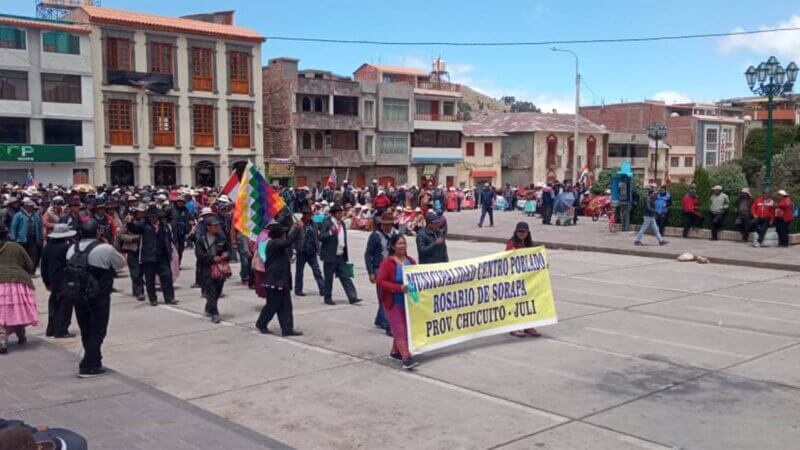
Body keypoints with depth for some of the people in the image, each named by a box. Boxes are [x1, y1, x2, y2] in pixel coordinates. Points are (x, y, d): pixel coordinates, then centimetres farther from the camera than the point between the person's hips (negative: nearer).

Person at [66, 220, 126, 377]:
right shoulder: (106, 249, -14)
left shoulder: (72, 249, 3)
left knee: (85, 331, 17)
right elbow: (122, 263, -1)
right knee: (97, 331, 3)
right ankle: (89, 366, 2)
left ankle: (94, 360, 29)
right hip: (99, 297, -6)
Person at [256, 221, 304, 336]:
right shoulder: (273, 243, -18)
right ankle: (261, 324, 21)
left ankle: (287, 328, 8)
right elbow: (288, 241, -30)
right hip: (274, 281, -10)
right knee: (273, 305, 2)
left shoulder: (278, 244, 14)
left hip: (282, 280, 10)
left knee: (285, 305, 7)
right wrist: (297, 229, -28)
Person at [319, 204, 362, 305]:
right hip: (330, 256, -6)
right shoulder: (327, 223, -9)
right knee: (329, 278, 4)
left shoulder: (342, 224, 13)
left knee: (345, 277, 3)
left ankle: (352, 297, 0)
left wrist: (345, 254, 17)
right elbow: (321, 237, -15)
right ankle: (328, 298, 15)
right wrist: (330, 232, -30)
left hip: (341, 256, 6)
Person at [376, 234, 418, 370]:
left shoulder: (411, 261, 7)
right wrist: (399, 288, -26)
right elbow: (380, 281, -19)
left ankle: (395, 352, 31)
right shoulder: (387, 262, -13)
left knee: (404, 328, 14)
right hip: (393, 302, -7)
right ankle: (406, 358, -13)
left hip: (408, 301, 7)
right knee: (399, 330, -9)